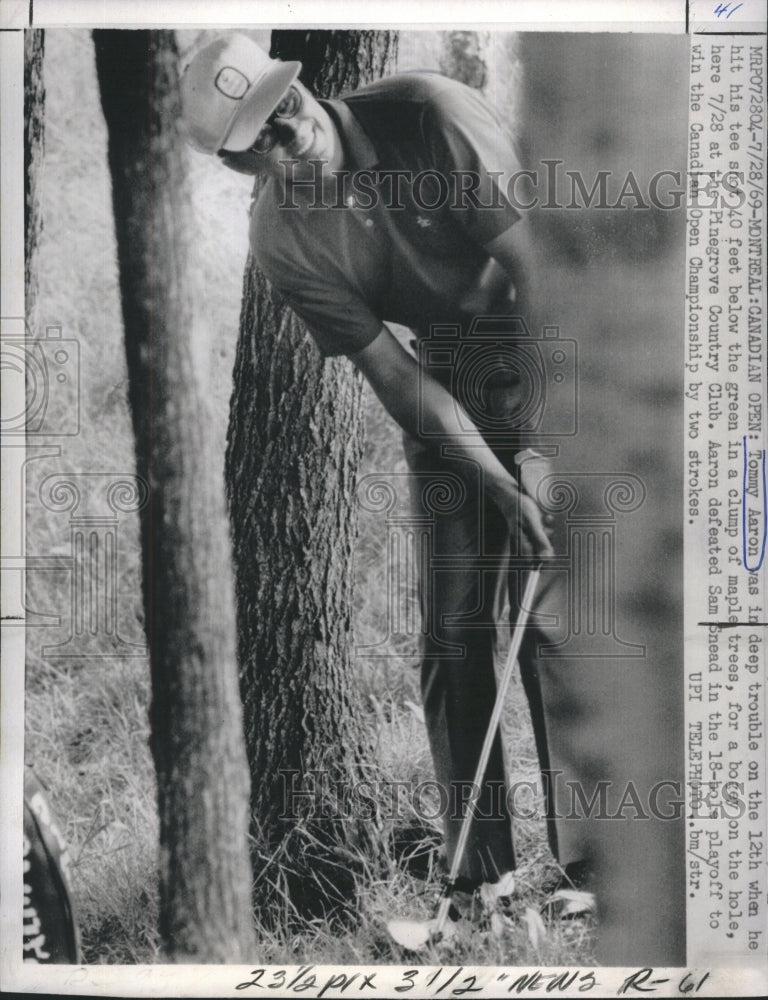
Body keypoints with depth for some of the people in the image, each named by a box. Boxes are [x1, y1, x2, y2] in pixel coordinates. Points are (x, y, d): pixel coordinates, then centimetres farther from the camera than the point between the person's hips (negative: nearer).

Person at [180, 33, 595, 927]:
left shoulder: (429, 113, -21)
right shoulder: (281, 239, -10)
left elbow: (533, 268, -21)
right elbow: (392, 373, -11)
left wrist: (538, 444, -24)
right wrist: (501, 485, -19)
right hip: (447, 384, 4)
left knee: (551, 616, -10)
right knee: (454, 632, 0)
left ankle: (591, 865, 2)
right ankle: (481, 878, 12)